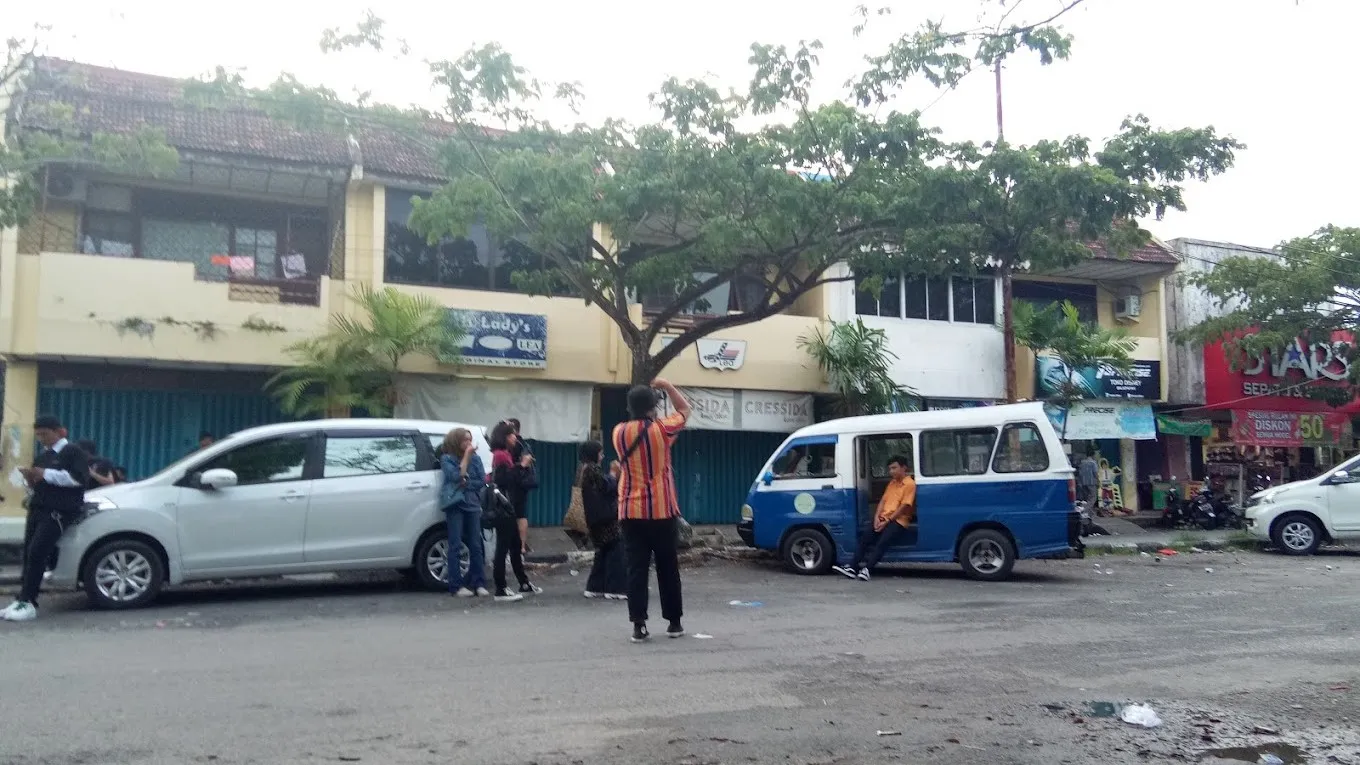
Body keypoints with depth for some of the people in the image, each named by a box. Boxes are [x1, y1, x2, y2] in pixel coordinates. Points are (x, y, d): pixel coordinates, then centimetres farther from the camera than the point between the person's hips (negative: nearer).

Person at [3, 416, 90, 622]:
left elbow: (79, 477, -17)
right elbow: (38, 486, 25)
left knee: (37, 552, -19)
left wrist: (46, 474, -17)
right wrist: (30, 479, 2)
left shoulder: (73, 452, -2)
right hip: (38, 509, 8)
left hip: (60, 511, -8)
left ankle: (28, 603, -21)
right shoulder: (40, 457, 23)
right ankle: (22, 600, 1)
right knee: (29, 554, 0)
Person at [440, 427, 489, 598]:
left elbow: (482, 481, 5)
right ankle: (456, 586, -4)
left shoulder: (475, 458, 13)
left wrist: (465, 484, -6)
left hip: (472, 504, 3)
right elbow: (457, 476, -12)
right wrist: (466, 456, -9)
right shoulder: (446, 459, 3)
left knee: (476, 545, 1)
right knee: (456, 545, -6)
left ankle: (479, 584, 3)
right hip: (455, 504, -3)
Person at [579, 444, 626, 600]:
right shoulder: (593, 470, -16)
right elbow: (609, 487, -16)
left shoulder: (585, 470, 14)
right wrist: (613, 473, -1)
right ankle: (614, 588, -7)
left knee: (604, 551, 16)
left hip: (596, 518, 10)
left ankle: (595, 587, 16)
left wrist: (613, 474, 12)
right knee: (616, 549, -6)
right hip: (606, 517, -10)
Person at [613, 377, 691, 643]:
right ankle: (674, 622, 15)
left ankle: (639, 625, -4)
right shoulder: (662, 428, -7)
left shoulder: (619, 432, 0)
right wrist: (667, 386, 16)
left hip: (631, 513, 2)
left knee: (636, 569, 1)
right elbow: (685, 409, 9)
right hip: (662, 511, -2)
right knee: (668, 568, 9)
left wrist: (639, 402, 26)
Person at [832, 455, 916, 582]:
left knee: (882, 542, -29)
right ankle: (852, 568, -18)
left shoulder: (910, 484, -5)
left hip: (898, 521, -7)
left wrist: (887, 521, -14)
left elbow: (904, 507, -11)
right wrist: (877, 517, -4)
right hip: (883, 519, 7)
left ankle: (866, 569, -40)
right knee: (865, 539, -11)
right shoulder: (892, 482, 20)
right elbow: (883, 500, 14)